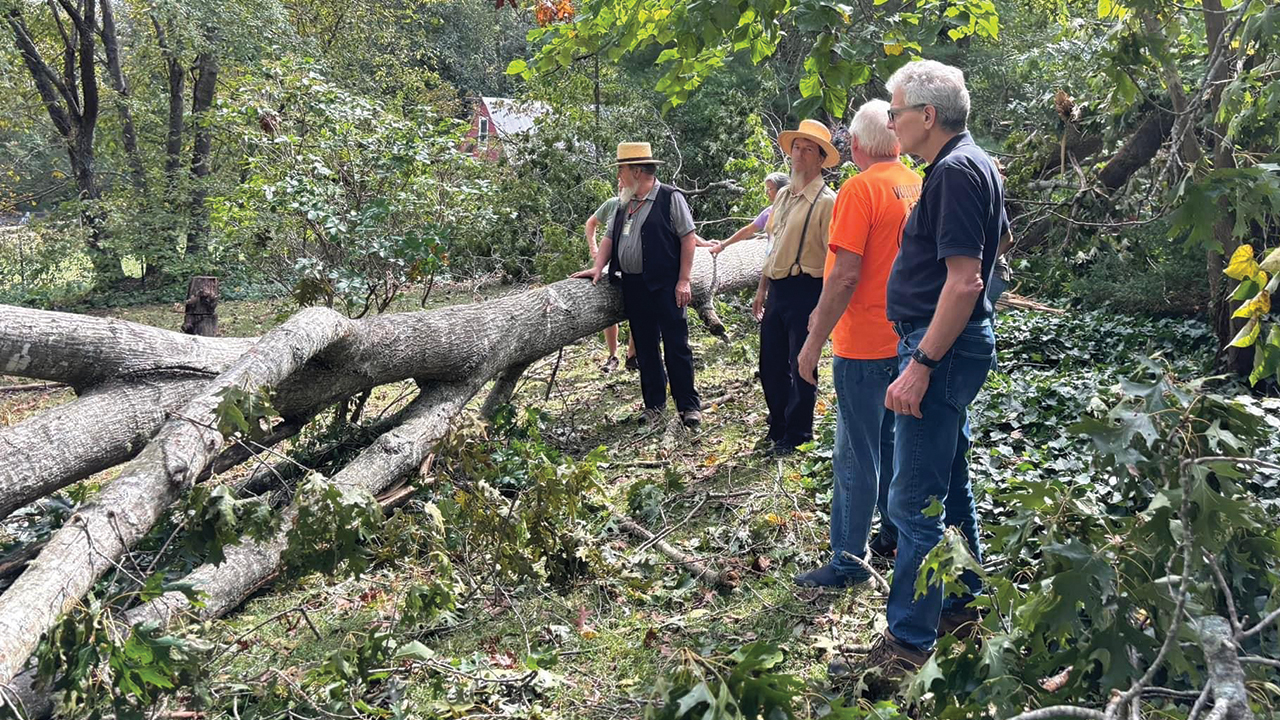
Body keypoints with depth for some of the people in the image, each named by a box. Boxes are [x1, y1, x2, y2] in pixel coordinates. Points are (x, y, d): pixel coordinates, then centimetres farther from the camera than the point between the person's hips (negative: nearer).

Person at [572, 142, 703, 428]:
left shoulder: (670, 198, -6)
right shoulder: (623, 203, 14)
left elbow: (688, 238, -8)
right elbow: (610, 237, 19)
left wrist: (683, 281, -12)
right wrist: (598, 268, 3)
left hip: (665, 286, -7)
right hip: (632, 285, 7)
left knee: (676, 346, -1)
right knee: (645, 348, 11)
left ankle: (689, 405, 8)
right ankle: (654, 404, 21)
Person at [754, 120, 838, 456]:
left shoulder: (826, 201, -10)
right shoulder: (782, 195, 14)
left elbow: (834, 260, -13)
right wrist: (762, 289, 19)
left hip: (805, 290, -7)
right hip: (777, 290, 7)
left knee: (801, 367, 4)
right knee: (771, 364, 14)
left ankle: (795, 435, 18)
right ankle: (778, 426, 31)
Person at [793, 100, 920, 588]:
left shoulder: (860, 189, -16)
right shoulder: (918, 187, 7)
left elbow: (845, 276, -22)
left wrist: (814, 342, -15)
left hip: (864, 346, -8)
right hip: (906, 341, 8)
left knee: (856, 457, -1)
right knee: (892, 442, 21)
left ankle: (848, 561, 6)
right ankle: (895, 529, 34)